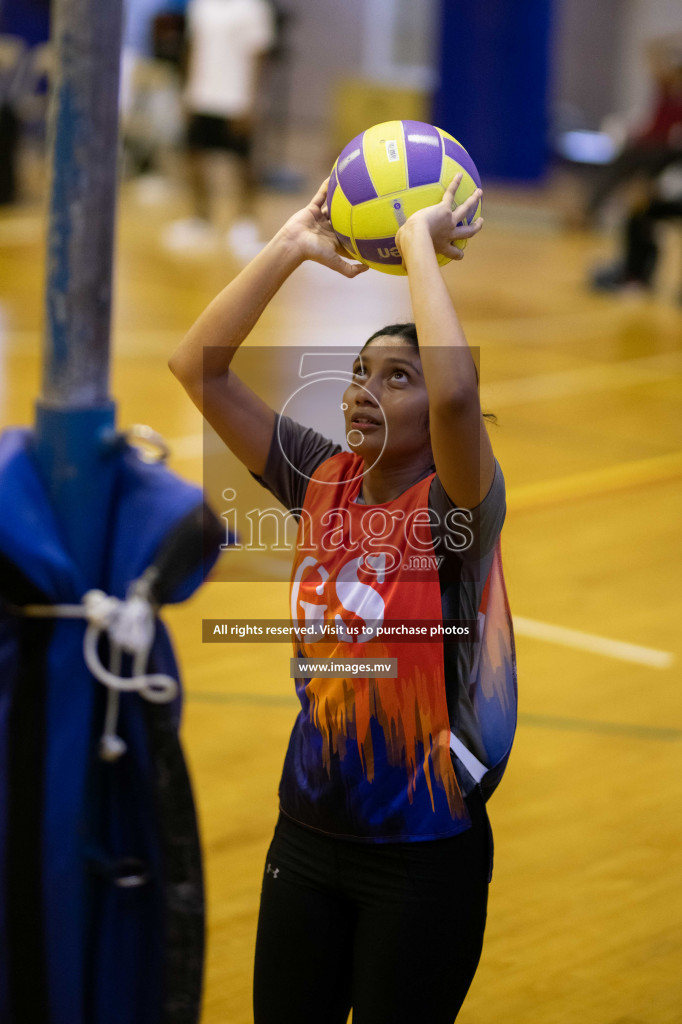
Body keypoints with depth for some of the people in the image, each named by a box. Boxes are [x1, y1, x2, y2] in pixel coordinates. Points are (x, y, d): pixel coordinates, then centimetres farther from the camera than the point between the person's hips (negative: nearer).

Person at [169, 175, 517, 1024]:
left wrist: (420, 242, -26)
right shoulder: (323, 483, 0)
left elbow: (456, 393, -36)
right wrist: (292, 245, -8)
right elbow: (196, 366, -3)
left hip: (425, 851, -5)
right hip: (308, 832, 5)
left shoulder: (452, 506, -13)